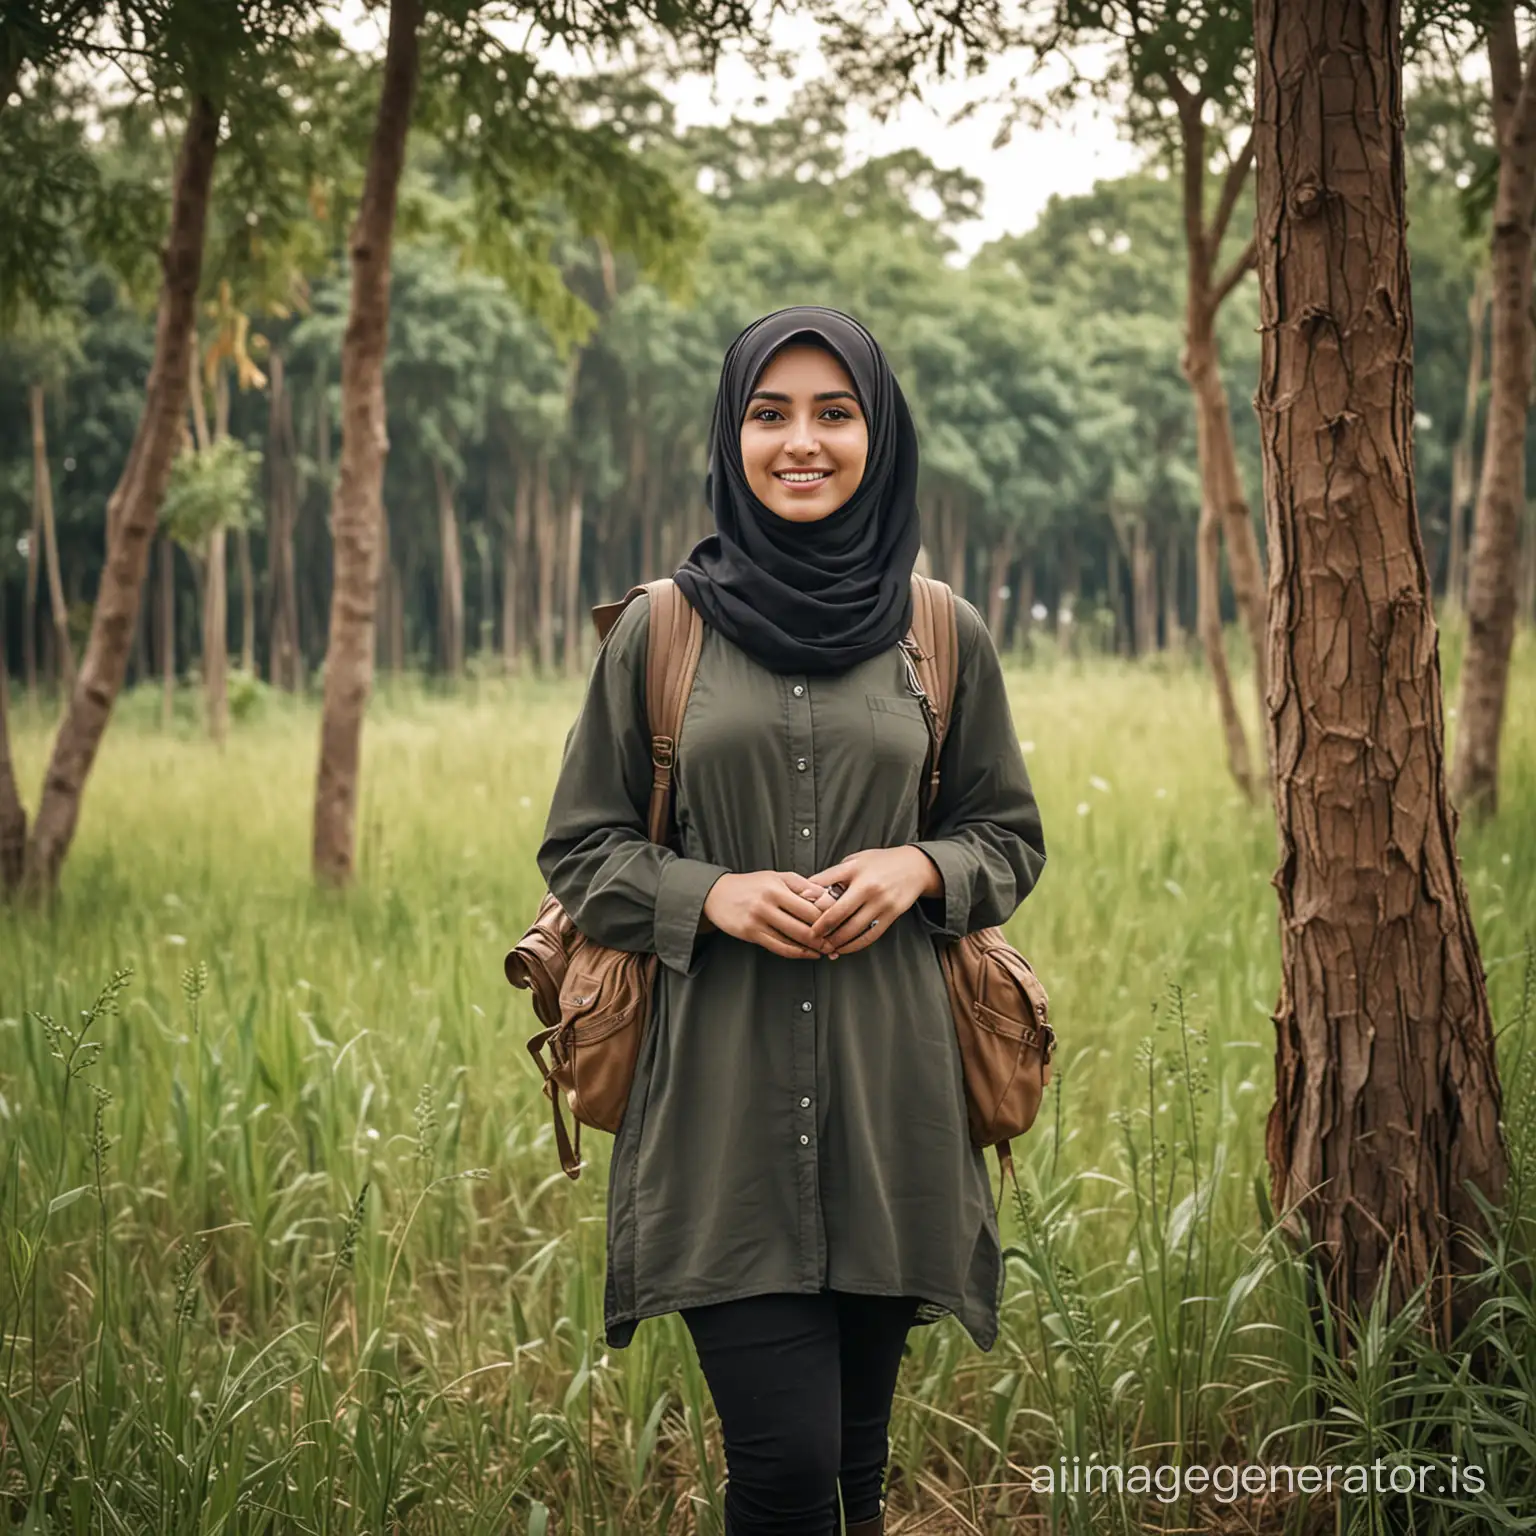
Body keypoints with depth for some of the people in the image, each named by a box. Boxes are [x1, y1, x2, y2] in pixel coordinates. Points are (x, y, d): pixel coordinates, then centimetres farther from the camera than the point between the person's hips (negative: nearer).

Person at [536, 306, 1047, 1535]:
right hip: (724, 1100, -2)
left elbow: (1010, 840, 14)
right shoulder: (660, 632, 3)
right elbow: (579, 851, 7)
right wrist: (713, 893, -11)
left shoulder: (945, 638, 6)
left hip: (888, 1097, 2)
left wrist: (919, 867, -8)